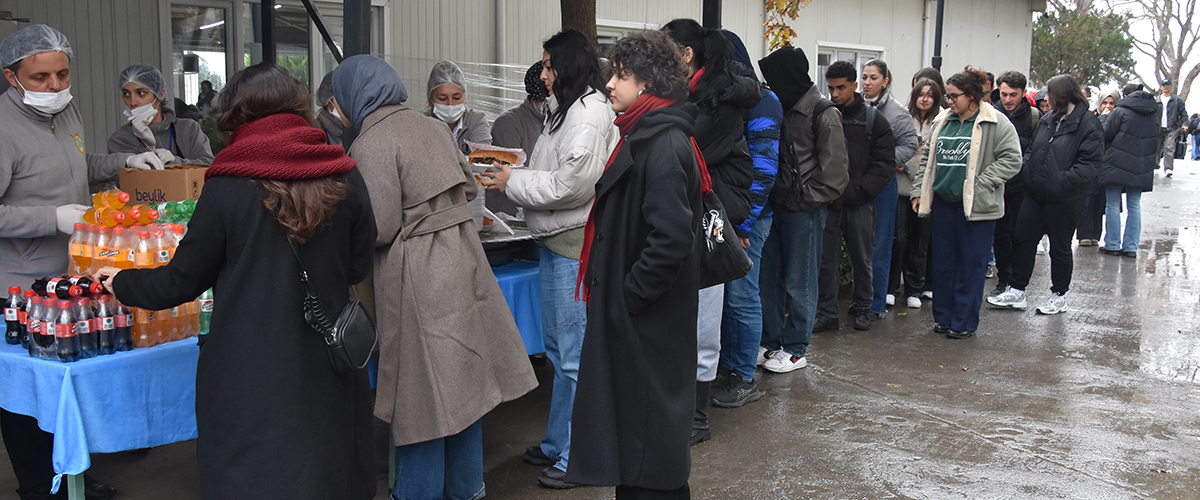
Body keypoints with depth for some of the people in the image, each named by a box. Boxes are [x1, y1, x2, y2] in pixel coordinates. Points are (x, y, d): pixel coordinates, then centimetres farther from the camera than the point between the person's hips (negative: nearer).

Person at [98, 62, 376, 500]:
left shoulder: (227, 188, -12)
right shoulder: (345, 180, -4)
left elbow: (183, 280, -3)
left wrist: (122, 283, 15)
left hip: (249, 367, -3)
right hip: (325, 366, 3)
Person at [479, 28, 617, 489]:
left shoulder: (590, 112, -15)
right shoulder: (568, 109, 17)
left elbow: (571, 184, -21)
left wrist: (514, 183, -11)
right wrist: (514, 175, 7)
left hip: (576, 245, -11)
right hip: (557, 242, 11)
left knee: (574, 356, -2)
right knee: (558, 349, 18)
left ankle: (577, 457, 9)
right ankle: (558, 444, 31)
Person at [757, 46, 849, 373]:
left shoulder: (824, 114, -9)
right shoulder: (778, 109, 12)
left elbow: (833, 171, -11)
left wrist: (805, 196, -13)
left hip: (805, 210, -7)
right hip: (774, 207, 7)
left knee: (798, 281, 2)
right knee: (767, 276, 10)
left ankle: (796, 349, 13)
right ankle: (770, 341, 22)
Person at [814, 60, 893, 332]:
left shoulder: (872, 119, 1)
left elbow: (885, 162, -1)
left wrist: (861, 190, -11)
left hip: (859, 201, -1)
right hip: (826, 200, 1)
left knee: (862, 258, 10)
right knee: (826, 258, 4)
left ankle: (862, 308, 25)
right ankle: (827, 313, 12)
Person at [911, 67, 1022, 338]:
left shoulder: (995, 123, -6)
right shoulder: (942, 122, 12)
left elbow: (1012, 160, -10)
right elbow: (927, 159, 17)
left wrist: (981, 183, -15)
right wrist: (918, 191, 9)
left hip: (976, 205, -6)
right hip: (943, 202, 6)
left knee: (971, 265, 2)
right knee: (943, 262, 12)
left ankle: (965, 322, 12)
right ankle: (943, 316, 24)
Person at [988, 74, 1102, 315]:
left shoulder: (1089, 125, -12)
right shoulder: (1047, 121, 12)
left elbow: (1089, 166, -18)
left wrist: (1060, 182, -26)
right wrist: (1026, 167, 1)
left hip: (1064, 199, -7)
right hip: (1035, 194, 7)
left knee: (1060, 247, 7)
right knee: (1023, 241, 7)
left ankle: (1059, 296, 23)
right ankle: (1016, 292, 16)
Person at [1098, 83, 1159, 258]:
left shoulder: (1120, 111, -10)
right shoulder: (1154, 114, 8)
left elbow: (1106, 134, -10)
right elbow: (1156, 141, 17)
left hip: (1117, 165, -5)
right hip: (1141, 169, 5)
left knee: (1113, 205, 3)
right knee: (1134, 206, 10)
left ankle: (1112, 245, 5)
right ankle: (1131, 247, 9)